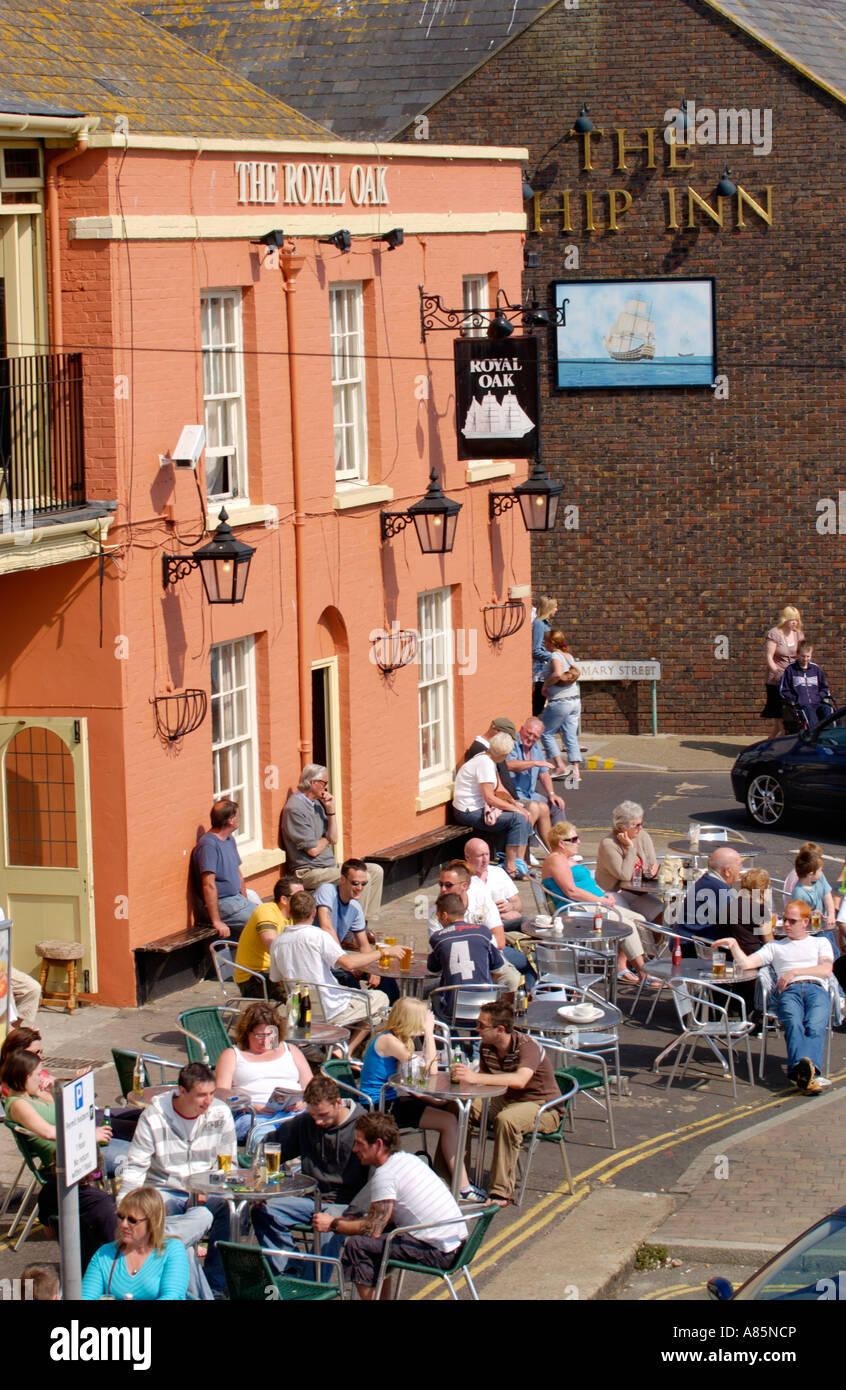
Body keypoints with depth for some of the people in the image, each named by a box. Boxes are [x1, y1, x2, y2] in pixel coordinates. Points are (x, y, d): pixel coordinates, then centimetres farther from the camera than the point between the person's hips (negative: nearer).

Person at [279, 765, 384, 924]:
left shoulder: (317, 804, 14)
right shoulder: (295, 809, -16)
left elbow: (334, 839, 12)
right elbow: (313, 850, -18)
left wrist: (330, 810, 3)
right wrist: (326, 839, 4)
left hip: (330, 866, 10)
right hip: (309, 873, -10)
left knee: (375, 871, 5)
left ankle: (368, 922, 3)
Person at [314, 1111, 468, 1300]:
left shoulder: (384, 1176, -14)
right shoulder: (409, 1159, 14)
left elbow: (373, 1230, -15)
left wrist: (333, 1225, -2)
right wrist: (357, 1219, 16)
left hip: (437, 1253, -10)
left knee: (356, 1246, -11)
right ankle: (383, 1298, 29)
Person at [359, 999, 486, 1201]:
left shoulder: (390, 1038, 12)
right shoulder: (388, 1041, -18)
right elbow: (429, 1070, -18)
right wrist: (429, 1032, -13)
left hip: (388, 1101, 10)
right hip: (378, 1107, -10)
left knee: (452, 1110, 3)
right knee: (448, 1121, -16)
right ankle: (462, 1187, -12)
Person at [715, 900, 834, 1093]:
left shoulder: (820, 943, 29)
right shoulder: (775, 947, 33)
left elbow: (826, 970, 11)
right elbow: (746, 963, 19)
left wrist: (795, 971, 2)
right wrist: (734, 945, 1)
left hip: (817, 990, 0)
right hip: (788, 992, 0)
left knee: (815, 1027, -34)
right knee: (794, 1025, -35)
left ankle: (808, 1073, -59)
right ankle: (802, 1069, -61)